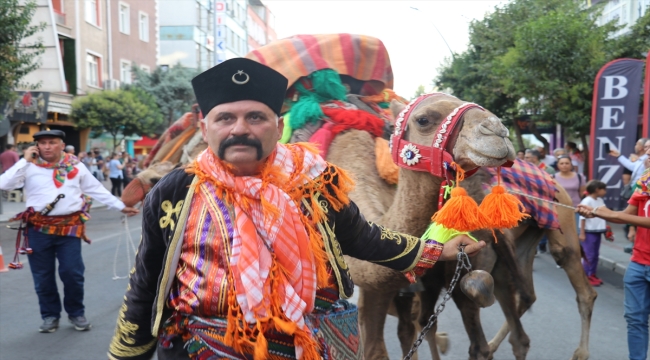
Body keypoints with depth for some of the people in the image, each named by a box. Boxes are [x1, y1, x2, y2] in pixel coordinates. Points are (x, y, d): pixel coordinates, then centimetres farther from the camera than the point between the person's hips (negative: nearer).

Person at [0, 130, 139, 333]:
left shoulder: (76, 166, 7)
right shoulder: (29, 167, 3)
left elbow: (97, 190, 13)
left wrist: (120, 206, 12)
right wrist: (25, 161, -7)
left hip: (69, 227, 0)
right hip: (39, 229, 0)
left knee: (72, 273, 0)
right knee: (43, 276, 8)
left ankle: (76, 313, 21)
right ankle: (50, 315, 25)